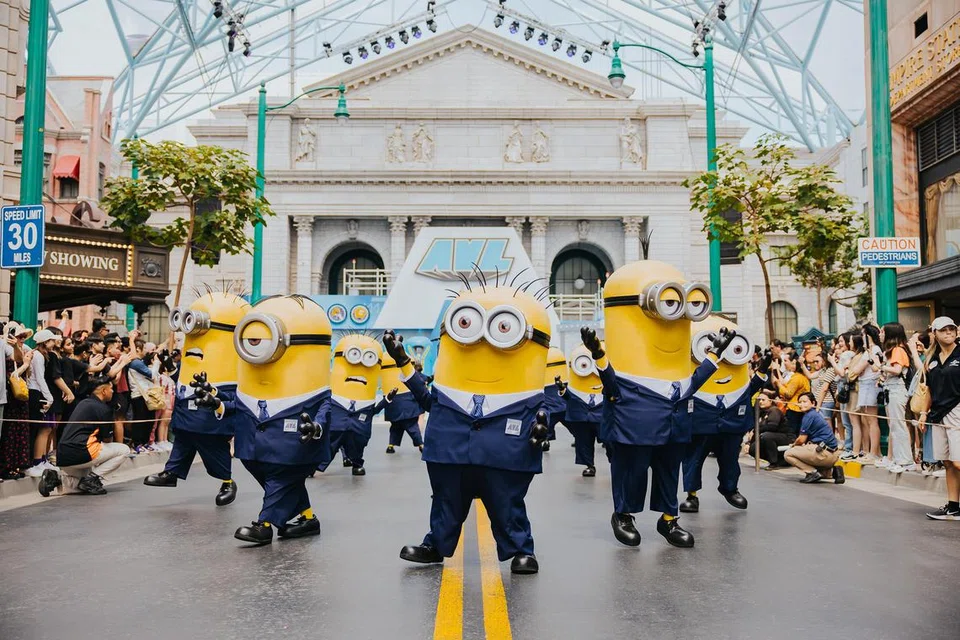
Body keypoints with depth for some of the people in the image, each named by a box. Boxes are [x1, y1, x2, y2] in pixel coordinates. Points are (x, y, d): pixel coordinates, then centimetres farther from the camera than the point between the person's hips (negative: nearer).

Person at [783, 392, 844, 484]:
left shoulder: (809, 415, -9)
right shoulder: (817, 413, 19)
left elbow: (802, 440, -7)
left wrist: (793, 445, 12)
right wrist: (796, 445, 22)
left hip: (824, 453, -10)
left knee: (788, 454, -6)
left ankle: (813, 472, -12)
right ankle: (831, 471, 12)